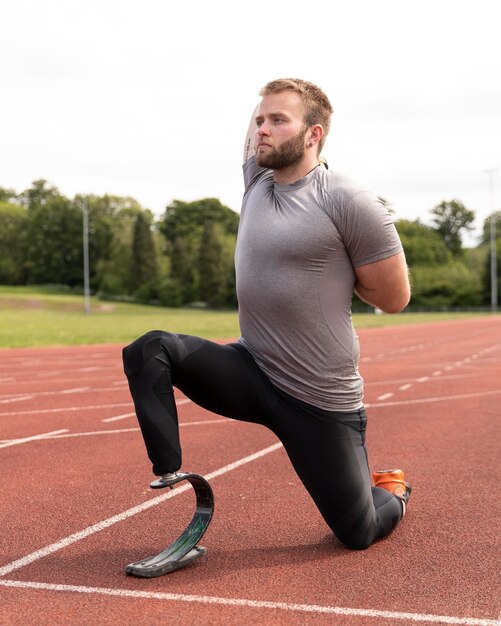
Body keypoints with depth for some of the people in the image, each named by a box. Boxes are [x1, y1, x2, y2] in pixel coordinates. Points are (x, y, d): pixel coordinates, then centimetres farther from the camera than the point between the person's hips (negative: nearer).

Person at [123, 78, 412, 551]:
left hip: (319, 402, -5)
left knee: (358, 535, 7)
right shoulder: (257, 178, 3)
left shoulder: (349, 202, -15)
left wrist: (336, 267, -3)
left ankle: (393, 492, 41)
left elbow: (394, 299, -10)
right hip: (250, 373, 5)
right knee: (149, 351, -15)